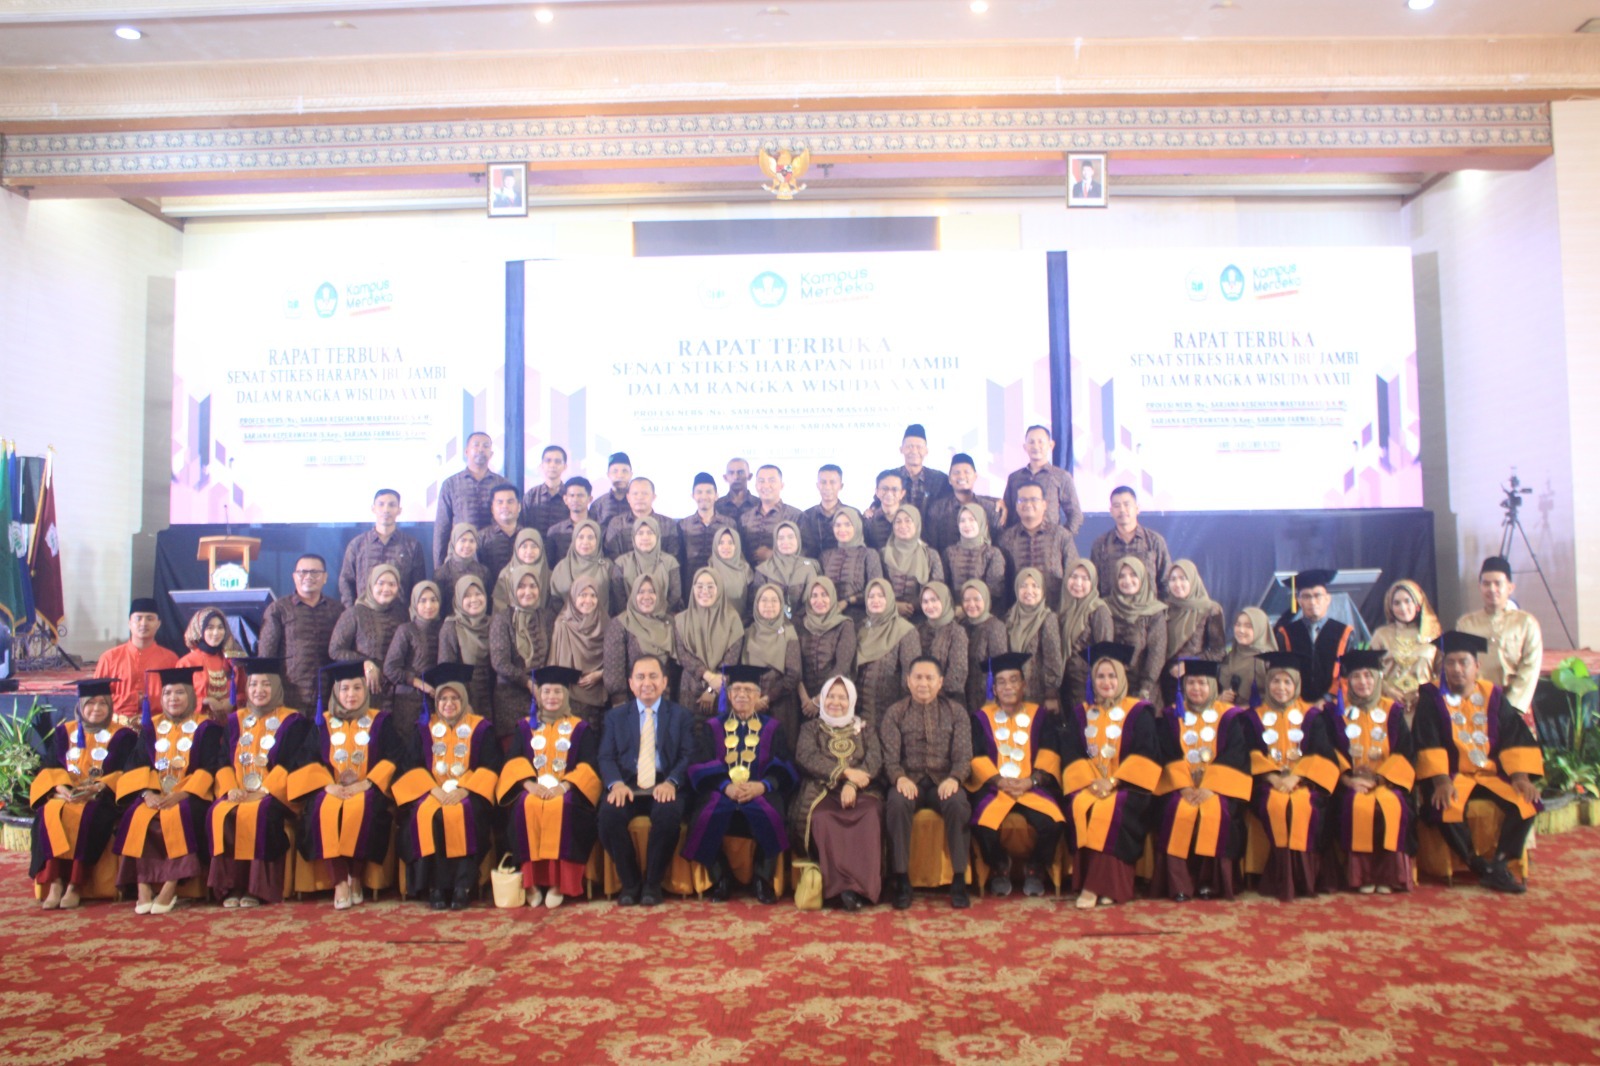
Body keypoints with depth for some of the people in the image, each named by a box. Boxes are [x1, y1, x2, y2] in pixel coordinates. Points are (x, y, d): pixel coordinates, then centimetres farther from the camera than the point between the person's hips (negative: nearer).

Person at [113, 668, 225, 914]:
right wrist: (147, 793, -13)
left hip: (189, 796, -3)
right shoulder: (151, 727, 16)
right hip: (154, 796, 3)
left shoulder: (205, 727, 6)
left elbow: (209, 768, -4)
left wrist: (179, 795, -17)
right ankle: (143, 887, -27)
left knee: (178, 815, -33)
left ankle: (170, 889, -30)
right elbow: (137, 764, 6)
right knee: (137, 817, -27)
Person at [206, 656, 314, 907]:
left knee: (258, 813, -34)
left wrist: (263, 791, -15)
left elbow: (293, 763, -4)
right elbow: (223, 760, 13)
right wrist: (230, 788, -7)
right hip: (238, 793, 4)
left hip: (275, 794, -4)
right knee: (219, 814, -27)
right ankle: (231, 885, -21)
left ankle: (258, 887, -24)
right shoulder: (235, 721, 19)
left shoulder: (292, 721, 5)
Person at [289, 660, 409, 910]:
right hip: (332, 790, 2)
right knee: (324, 807, -32)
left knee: (361, 807, -35)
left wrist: (365, 784, -14)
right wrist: (328, 785, -12)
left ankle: (356, 878, -19)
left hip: (368, 792, -1)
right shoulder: (322, 723, 15)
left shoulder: (381, 721, 9)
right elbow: (309, 760, 7)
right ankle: (339, 883, -28)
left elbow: (396, 757, -2)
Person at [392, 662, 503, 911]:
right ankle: (435, 887, -26)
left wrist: (463, 790, -15)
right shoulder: (424, 729, 16)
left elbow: (490, 766, 1)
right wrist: (434, 790, -13)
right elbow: (412, 766, 5)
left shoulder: (481, 728, 11)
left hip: (468, 794, -1)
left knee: (463, 813, -33)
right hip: (430, 792, 2)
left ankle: (463, 887, -27)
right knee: (425, 814, -31)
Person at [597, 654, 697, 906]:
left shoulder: (681, 716, 14)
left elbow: (688, 756, 2)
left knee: (669, 813, -36)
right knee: (609, 813, -32)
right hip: (627, 787, 1)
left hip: (664, 788, -1)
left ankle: (652, 884, -12)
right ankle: (629, 883, -9)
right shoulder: (615, 716, 18)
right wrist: (616, 783, -15)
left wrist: (671, 782, -18)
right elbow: (606, 757, 7)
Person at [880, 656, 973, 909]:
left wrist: (954, 778, -20)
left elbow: (963, 755, 2)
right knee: (896, 803, -35)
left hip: (943, 781, 1)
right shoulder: (894, 713, 8)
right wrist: (900, 778, -23)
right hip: (909, 780, 0)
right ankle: (902, 881, -24)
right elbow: (890, 757, -1)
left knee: (958, 804, -33)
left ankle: (959, 881, -21)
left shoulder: (956, 712, 10)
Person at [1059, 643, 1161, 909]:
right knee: (1080, 806, -30)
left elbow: (1146, 754, -5)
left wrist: (1113, 781, -15)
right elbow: (1071, 754, 6)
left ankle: (1096, 885, -28)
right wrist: (1090, 781, -13)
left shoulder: (1139, 712, 6)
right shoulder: (1080, 713, 15)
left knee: (1109, 809, -33)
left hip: (1127, 786, -2)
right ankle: (1102, 884, -26)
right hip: (1089, 784, 2)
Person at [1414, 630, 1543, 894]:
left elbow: (1515, 737, 4)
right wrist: (1441, 780, -22)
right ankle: (1484, 869, -18)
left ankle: (1498, 864, -15)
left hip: (1492, 773, 3)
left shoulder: (1493, 695, 8)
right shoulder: (1432, 697, -1)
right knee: (1444, 806, -32)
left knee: (1526, 801, -23)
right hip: (1452, 775, -3)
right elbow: (1429, 744, -10)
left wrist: (1520, 776, -11)